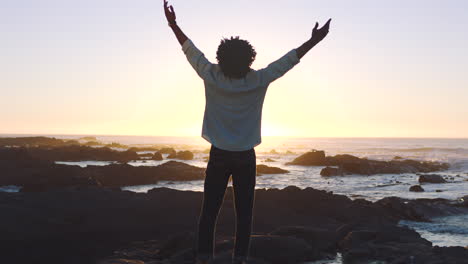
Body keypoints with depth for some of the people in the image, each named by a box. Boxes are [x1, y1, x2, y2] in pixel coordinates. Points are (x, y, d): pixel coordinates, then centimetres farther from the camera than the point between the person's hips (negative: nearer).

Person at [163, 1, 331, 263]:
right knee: (244, 212, 6)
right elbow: (287, 61, -4)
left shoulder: (212, 77, -8)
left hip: (218, 156, 1)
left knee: (209, 211, 5)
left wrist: (173, 24, 15)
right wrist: (314, 40, 3)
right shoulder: (258, 81, -10)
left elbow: (191, 51, 3)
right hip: (246, 158, 0)